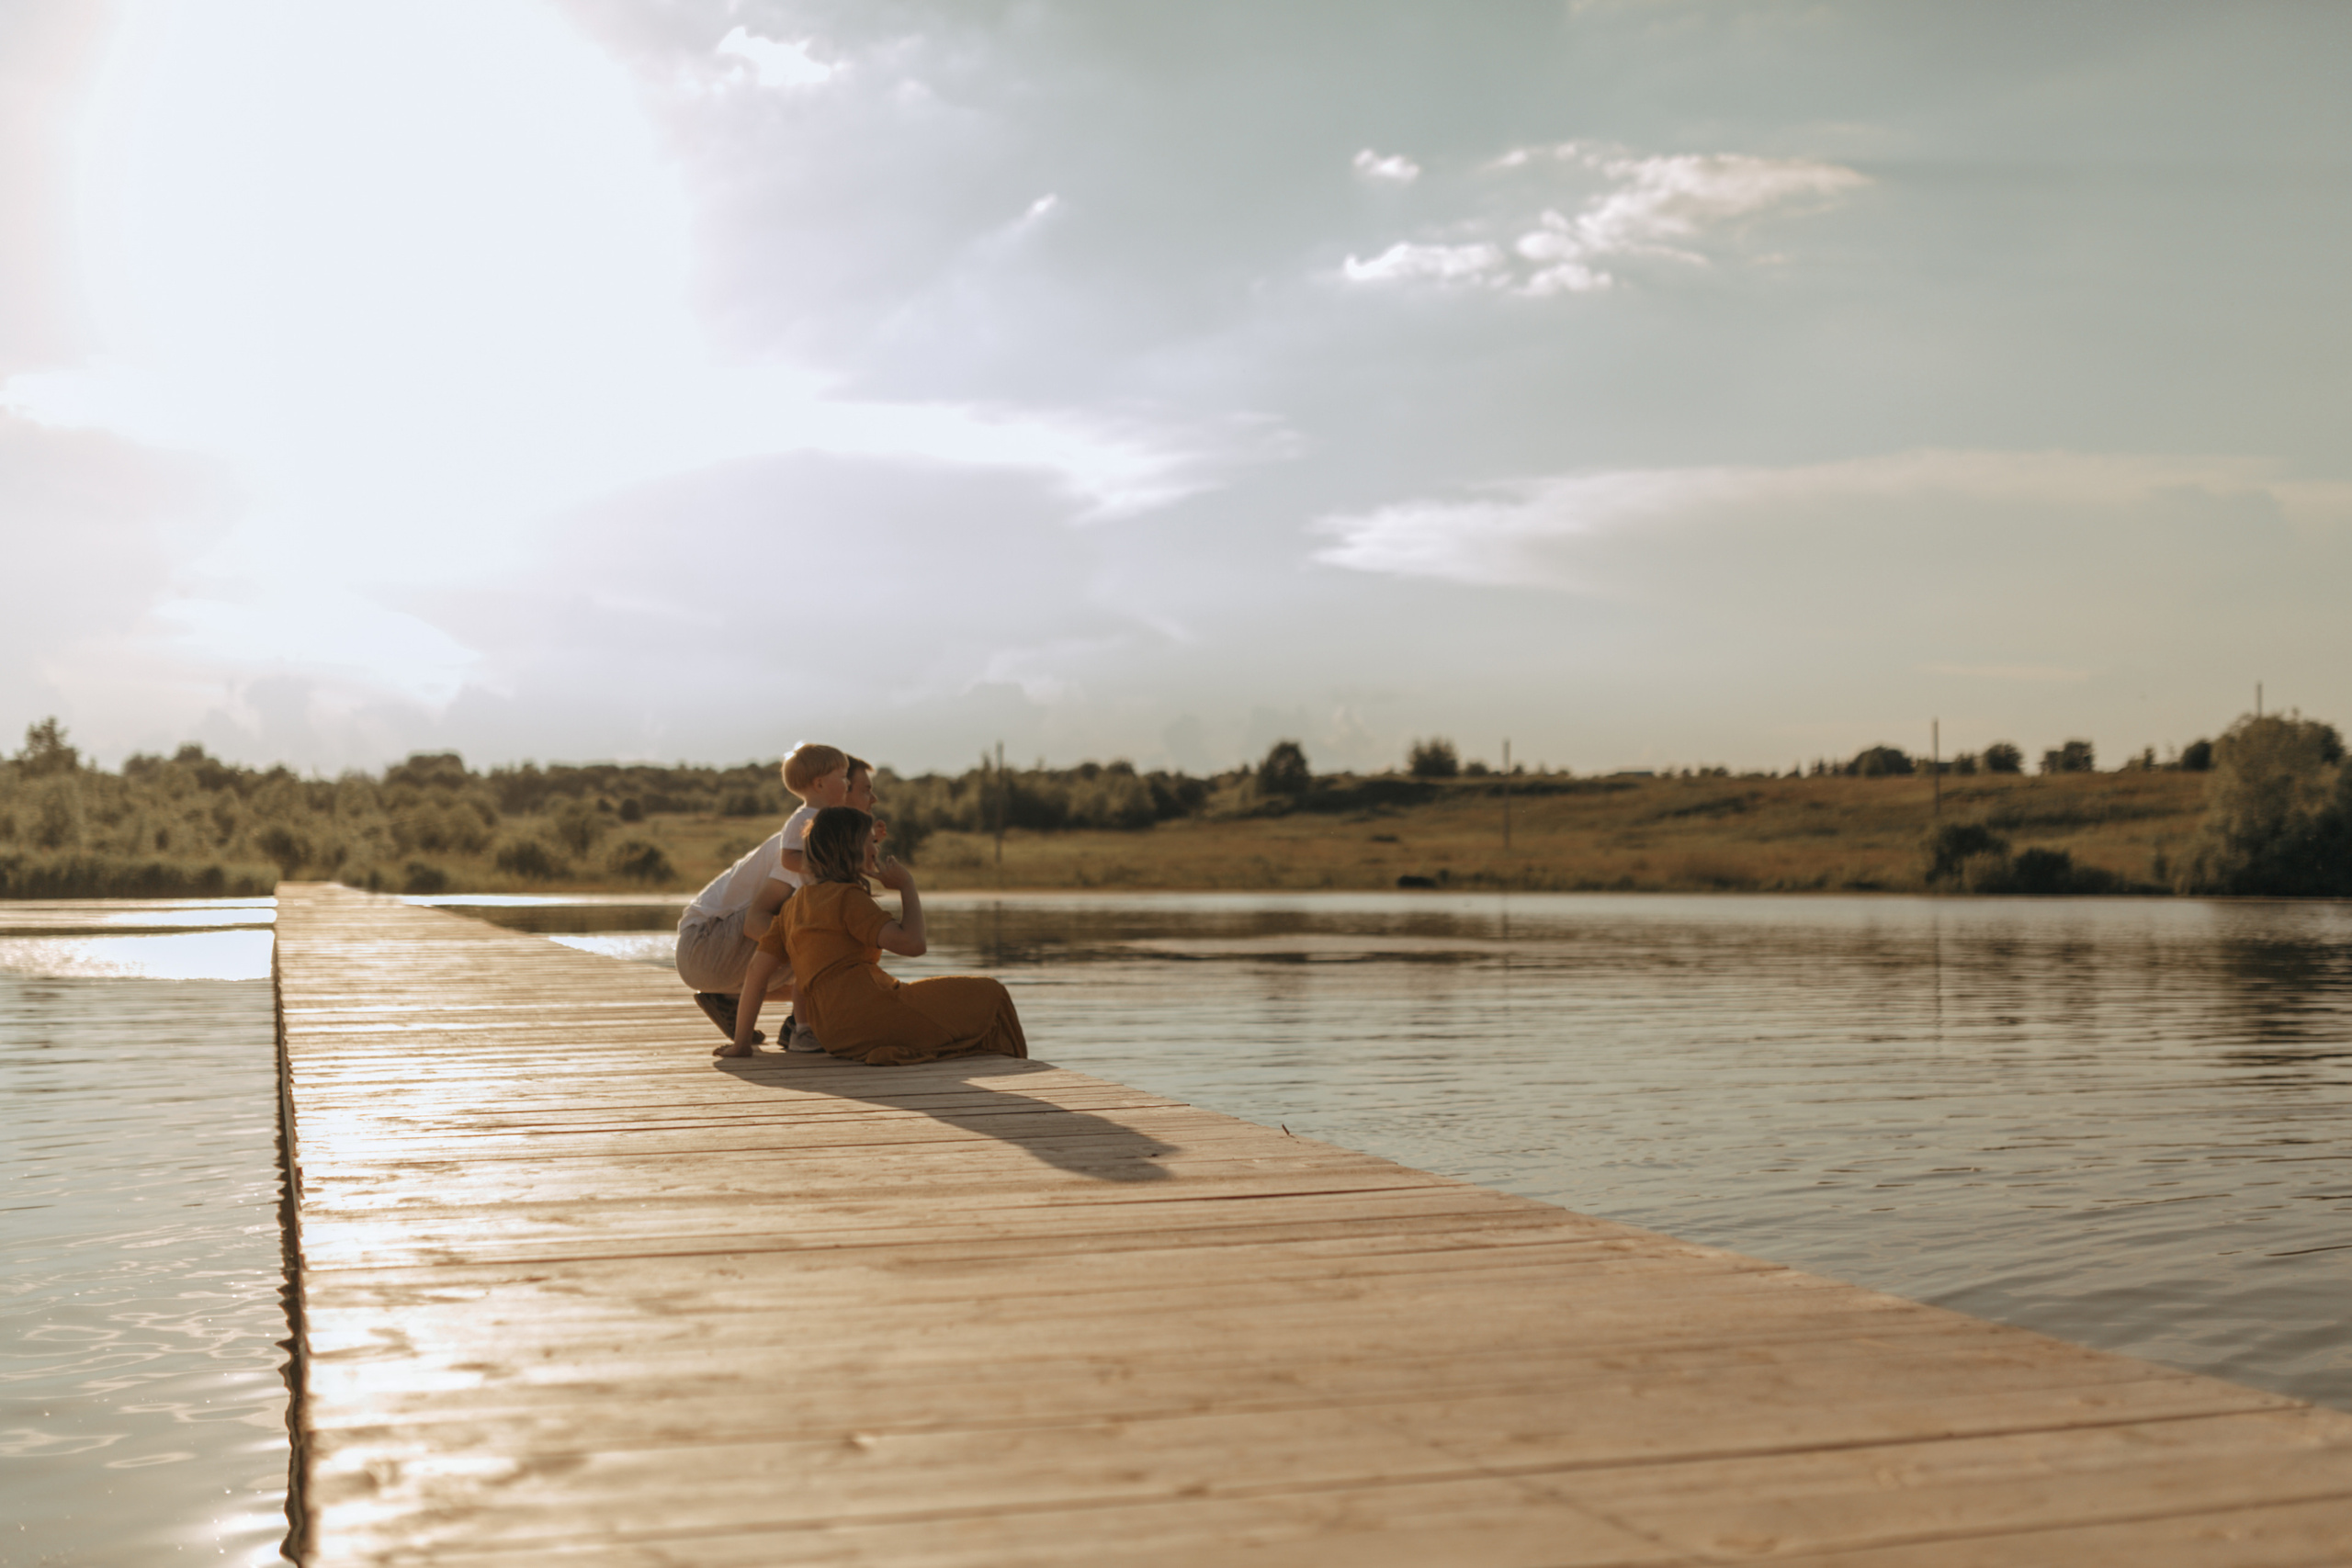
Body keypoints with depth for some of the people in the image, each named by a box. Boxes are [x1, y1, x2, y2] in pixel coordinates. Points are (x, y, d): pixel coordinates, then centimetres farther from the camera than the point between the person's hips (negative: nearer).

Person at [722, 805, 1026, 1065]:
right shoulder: (847, 897, -5)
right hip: (866, 1012, -9)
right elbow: (913, 943, -16)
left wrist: (742, 1041, 14)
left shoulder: (793, 905, 20)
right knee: (987, 996, -2)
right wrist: (907, 886, -1)